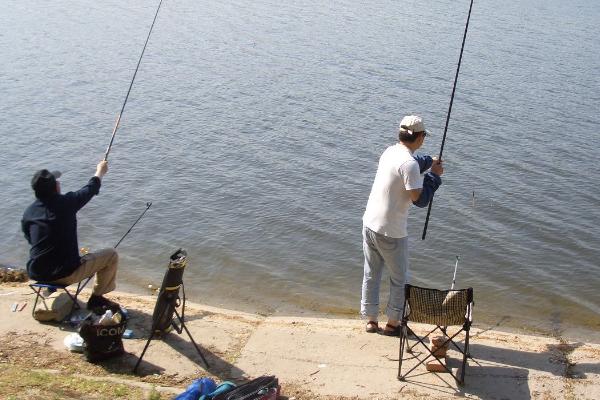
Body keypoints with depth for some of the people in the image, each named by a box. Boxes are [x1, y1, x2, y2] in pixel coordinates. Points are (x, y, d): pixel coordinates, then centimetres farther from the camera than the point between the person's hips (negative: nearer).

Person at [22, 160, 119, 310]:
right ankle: (97, 298, 16)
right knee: (111, 255, 9)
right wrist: (100, 171, 23)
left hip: (35, 274, 6)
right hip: (66, 274, -6)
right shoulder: (66, 203, -14)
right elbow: (90, 189, 4)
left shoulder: (28, 212, -1)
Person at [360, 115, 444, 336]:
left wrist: (428, 162, 23)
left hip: (370, 224, 7)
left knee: (371, 274, 17)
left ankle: (371, 320, 27)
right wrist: (434, 175, -8)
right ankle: (392, 324, 21)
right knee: (400, 279, 12)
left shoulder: (389, 152, 4)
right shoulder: (409, 163, -21)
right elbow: (419, 199, -19)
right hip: (391, 232, -7)